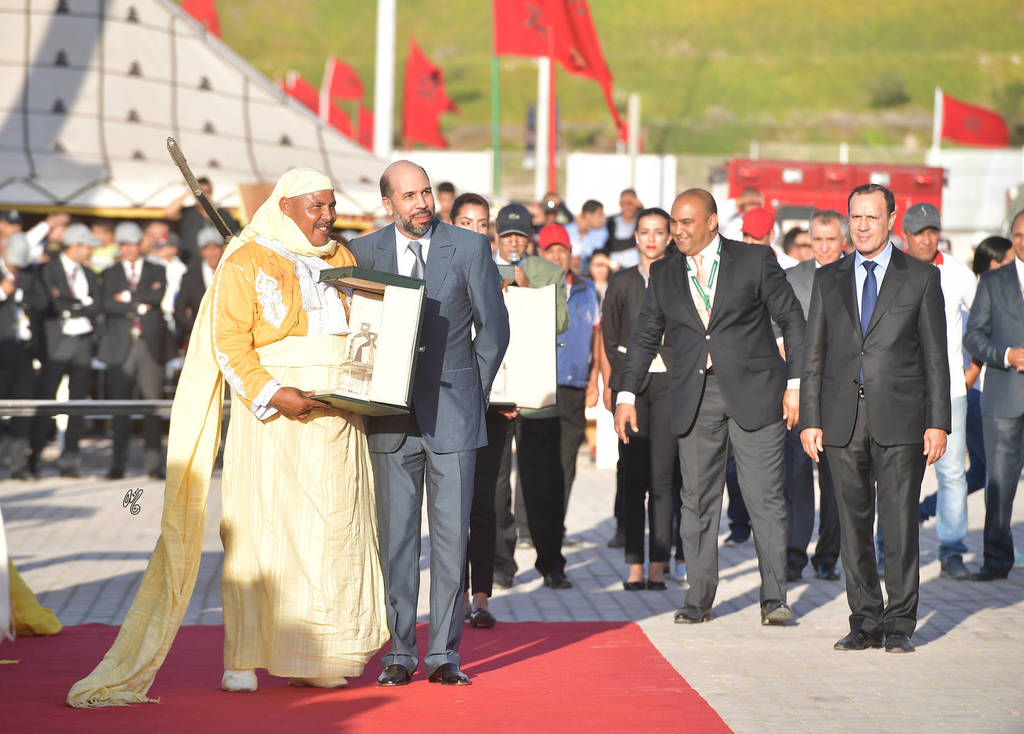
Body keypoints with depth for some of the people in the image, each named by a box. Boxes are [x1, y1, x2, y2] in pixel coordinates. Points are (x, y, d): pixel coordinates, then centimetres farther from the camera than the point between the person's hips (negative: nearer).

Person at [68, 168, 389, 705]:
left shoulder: (342, 260, 16)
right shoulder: (246, 264, -1)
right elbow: (229, 344, -8)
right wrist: (273, 394, -21)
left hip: (338, 416, 5)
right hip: (271, 417, -5)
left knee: (332, 528, 2)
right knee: (262, 525, -7)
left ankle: (316, 656, 7)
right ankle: (242, 657, -4)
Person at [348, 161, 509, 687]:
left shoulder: (470, 248, 0)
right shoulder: (362, 252, 4)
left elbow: (494, 328, 5)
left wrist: (471, 393, 4)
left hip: (451, 412, -1)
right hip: (391, 415, 1)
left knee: (451, 534, 0)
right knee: (395, 534, 3)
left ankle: (444, 653, 6)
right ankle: (400, 652, 10)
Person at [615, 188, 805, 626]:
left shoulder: (755, 261, 1)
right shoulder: (664, 275, 11)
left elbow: (793, 322, 3)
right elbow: (644, 337, 15)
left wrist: (795, 384, -4)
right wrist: (626, 394, 7)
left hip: (753, 392, -3)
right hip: (693, 400, 3)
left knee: (765, 497, -4)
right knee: (697, 499, 4)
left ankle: (774, 598, 2)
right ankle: (699, 598, 11)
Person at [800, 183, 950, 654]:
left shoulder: (921, 278, 5)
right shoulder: (828, 279, 12)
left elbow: (935, 356, 3)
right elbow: (814, 354, 12)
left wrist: (938, 423, -3)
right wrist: (810, 420, 3)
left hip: (900, 420, -3)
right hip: (842, 421, 3)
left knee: (900, 524, -4)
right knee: (853, 525, 5)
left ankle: (899, 626, 4)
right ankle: (866, 623, 13)